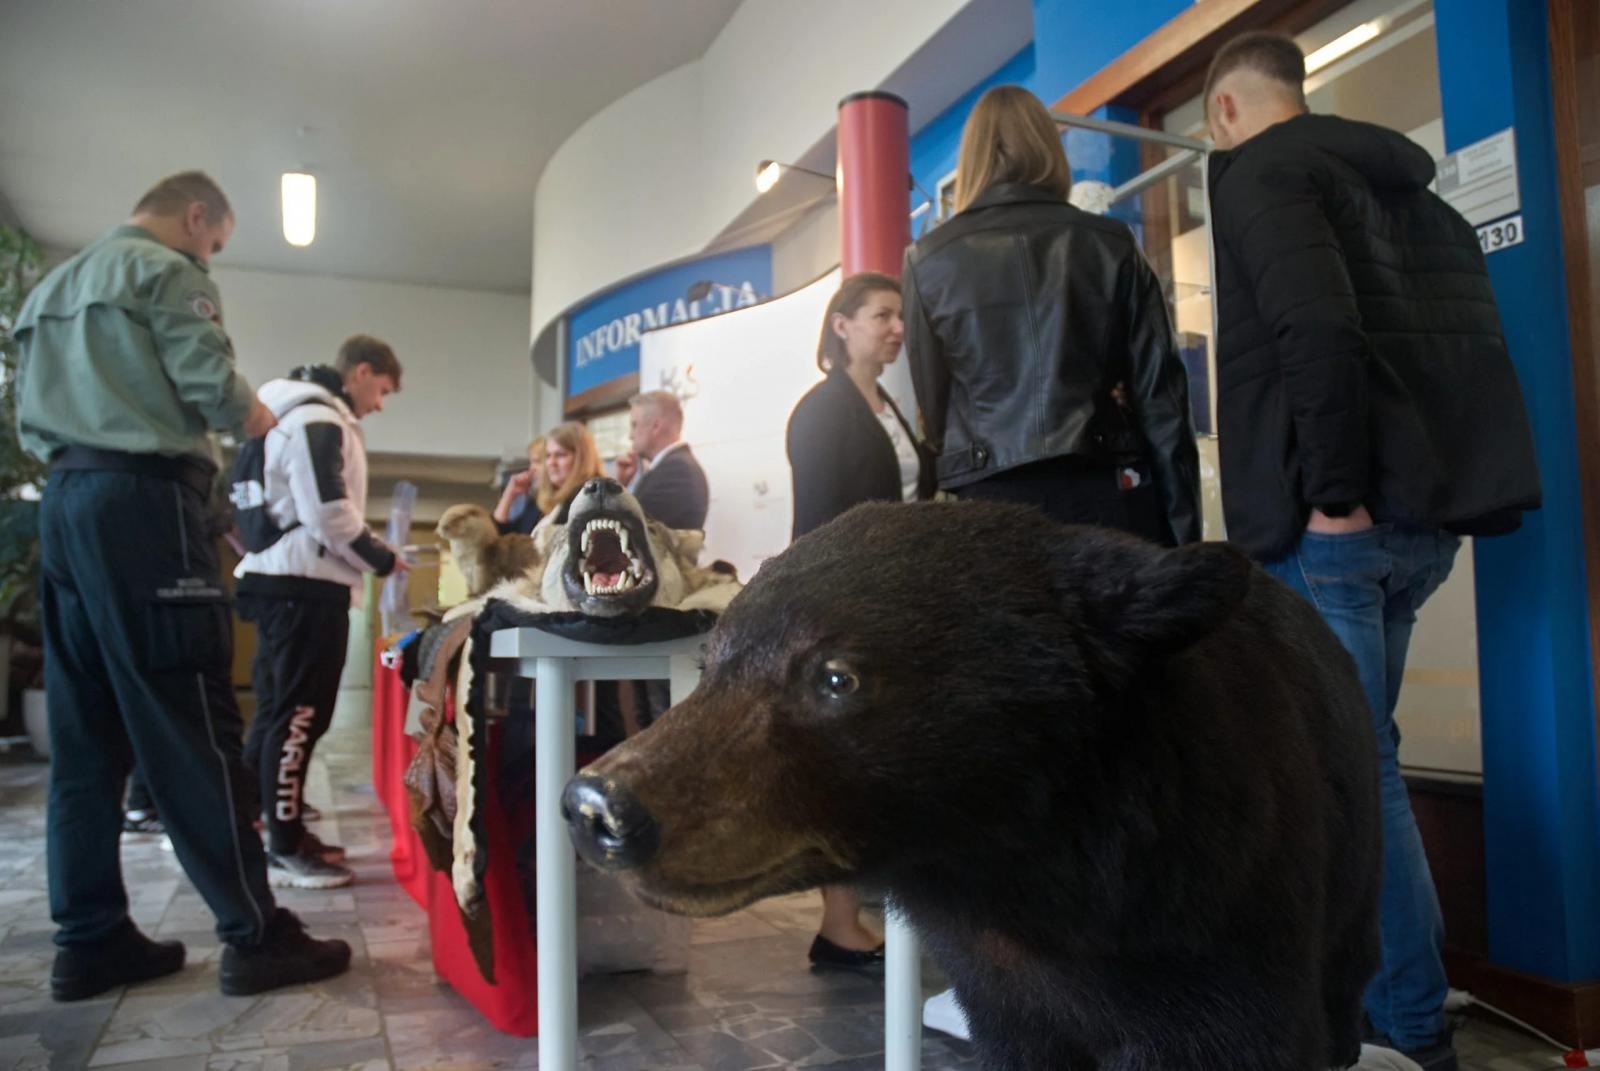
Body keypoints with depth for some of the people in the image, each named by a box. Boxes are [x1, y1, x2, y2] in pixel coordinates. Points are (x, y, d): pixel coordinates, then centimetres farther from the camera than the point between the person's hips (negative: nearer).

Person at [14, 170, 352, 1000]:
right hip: (141, 498, -9)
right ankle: (255, 936, -5)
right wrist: (262, 418, 5)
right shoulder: (167, 271, -2)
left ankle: (89, 941, 12)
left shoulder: (52, 287, 25)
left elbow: (32, 418, 23)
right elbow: (213, 389, -13)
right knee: (189, 724, -10)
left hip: (64, 500, 9)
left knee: (85, 735, 8)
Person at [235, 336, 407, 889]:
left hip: (287, 581, 11)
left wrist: (369, 554, 14)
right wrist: (382, 559, -8)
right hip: (305, 585, -11)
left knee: (282, 711, 15)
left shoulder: (299, 415, 21)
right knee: (298, 715, -6)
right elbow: (328, 513, -20)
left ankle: (281, 830, 25)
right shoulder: (319, 420, -12)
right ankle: (286, 848, 0)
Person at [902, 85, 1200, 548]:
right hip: (1107, 492, 1)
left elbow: (933, 406, 10)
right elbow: (1160, 394, 6)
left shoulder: (929, 260, 5)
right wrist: (1183, 533, 10)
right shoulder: (1112, 244, 8)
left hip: (990, 497, -1)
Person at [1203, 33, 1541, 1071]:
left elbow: (1316, 327, -21)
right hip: (1418, 514, 9)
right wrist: (1443, 485, 17)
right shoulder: (1406, 185, 23)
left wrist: (1333, 492, -17)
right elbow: (1479, 342, 18)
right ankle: (1364, 985, 27)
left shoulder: (1261, 172, -3)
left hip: (1333, 522, -9)